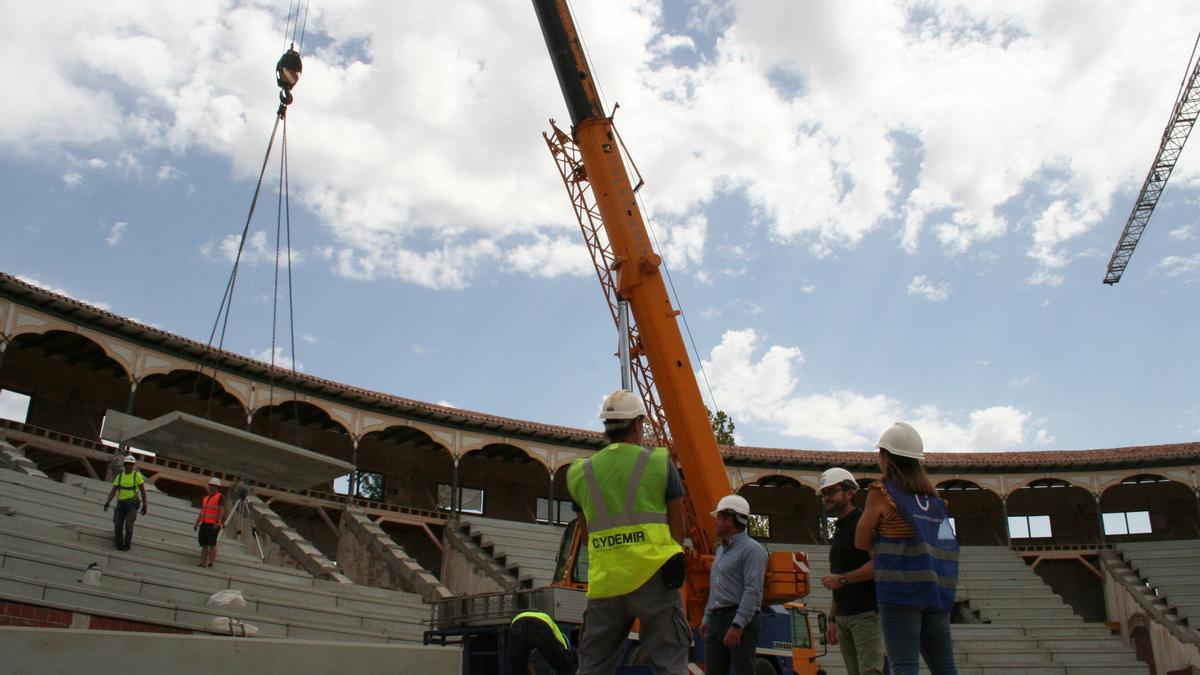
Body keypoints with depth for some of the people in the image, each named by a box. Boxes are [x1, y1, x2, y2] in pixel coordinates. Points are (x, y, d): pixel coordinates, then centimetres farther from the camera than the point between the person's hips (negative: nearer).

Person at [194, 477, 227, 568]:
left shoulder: (220, 497, -1)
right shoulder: (205, 498, 20)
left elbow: (222, 511, -12)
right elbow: (201, 512, 24)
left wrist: (218, 522, -24)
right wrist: (196, 524, 15)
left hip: (213, 525, -7)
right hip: (204, 524, 7)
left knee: (212, 544, -8)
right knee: (204, 545, 5)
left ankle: (210, 563, -10)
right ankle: (202, 563, 5)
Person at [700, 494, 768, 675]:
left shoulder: (752, 549, -8)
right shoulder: (721, 550, 21)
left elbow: (752, 591, -18)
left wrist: (737, 625, -24)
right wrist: (707, 618, 20)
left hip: (740, 620, -9)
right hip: (716, 620, 9)